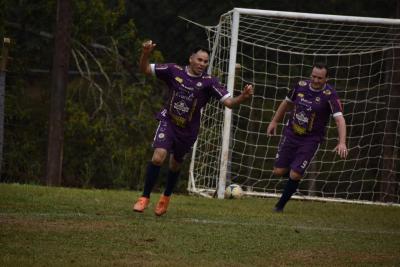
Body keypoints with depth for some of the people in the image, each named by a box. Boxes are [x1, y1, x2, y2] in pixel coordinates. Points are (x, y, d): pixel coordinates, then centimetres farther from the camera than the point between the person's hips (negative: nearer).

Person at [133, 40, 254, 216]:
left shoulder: (208, 82, -12)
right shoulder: (174, 71, -10)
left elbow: (229, 102, -16)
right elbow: (145, 69, -5)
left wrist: (243, 97, -36)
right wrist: (145, 54, -25)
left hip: (187, 131, 1)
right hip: (168, 122, -1)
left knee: (175, 165, 17)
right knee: (158, 157, -21)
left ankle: (166, 198, 45)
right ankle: (144, 198, -6)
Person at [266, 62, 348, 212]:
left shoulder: (329, 95, -17)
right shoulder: (301, 86, -4)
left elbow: (339, 119, -26)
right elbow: (287, 103, 15)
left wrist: (342, 143, -39)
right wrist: (274, 121, 22)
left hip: (311, 140, -4)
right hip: (291, 134, 4)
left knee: (294, 176, -10)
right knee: (278, 171, 2)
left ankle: (280, 205, 12)